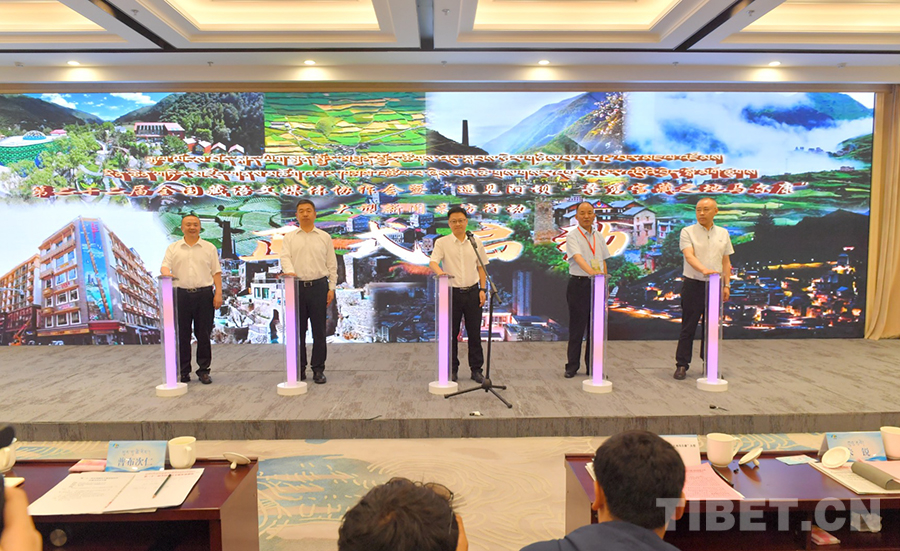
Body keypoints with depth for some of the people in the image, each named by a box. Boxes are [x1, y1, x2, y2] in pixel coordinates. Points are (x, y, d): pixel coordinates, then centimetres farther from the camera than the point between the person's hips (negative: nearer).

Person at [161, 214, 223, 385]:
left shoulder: (209, 248, 9)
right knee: (182, 335, 5)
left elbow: (216, 272, 6)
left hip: (204, 295, -1)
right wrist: (167, 273, -23)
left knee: (203, 334, 3)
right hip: (181, 294, 1)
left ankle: (203, 370, 12)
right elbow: (164, 266, 2)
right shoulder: (173, 248, 11)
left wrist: (218, 294, -4)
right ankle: (183, 371, 14)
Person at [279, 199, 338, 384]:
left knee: (319, 330, 2)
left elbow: (332, 264, 7)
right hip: (297, 287, 1)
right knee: (298, 330, 6)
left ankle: (318, 370, 11)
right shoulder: (289, 238, 9)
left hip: (318, 286, 0)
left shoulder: (324, 237, 8)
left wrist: (332, 288, 0)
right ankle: (299, 368, 17)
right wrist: (290, 271, -28)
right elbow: (285, 257, -6)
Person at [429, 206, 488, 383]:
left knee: (474, 333, 6)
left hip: (472, 292, 2)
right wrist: (440, 271, -38)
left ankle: (476, 369, 18)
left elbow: (481, 267, 9)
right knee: (451, 333, 6)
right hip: (452, 292, -1)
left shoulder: (476, 242, 6)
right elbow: (433, 261, -15)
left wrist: (482, 289, 1)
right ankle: (452, 369, 20)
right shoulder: (442, 242, -1)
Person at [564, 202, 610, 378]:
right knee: (577, 326, -1)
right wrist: (591, 271, -41)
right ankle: (572, 366, 10)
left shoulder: (598, 236, 12)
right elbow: (578, 258, -24)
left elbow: (603, 261, 17)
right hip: (578, 284, -5)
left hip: (597, 284, 5)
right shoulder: (572, 235, -7)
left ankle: (593, 366, 17)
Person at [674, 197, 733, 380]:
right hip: (693, 284, -3)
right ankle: (682, 365, 7)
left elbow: (726, 261, 13)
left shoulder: (723, 233, 11)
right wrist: (704, 270, -34)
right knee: (688, 327, 0)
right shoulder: (688, 232, -2)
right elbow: (689, 256, -17)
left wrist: (727, 285, 6)